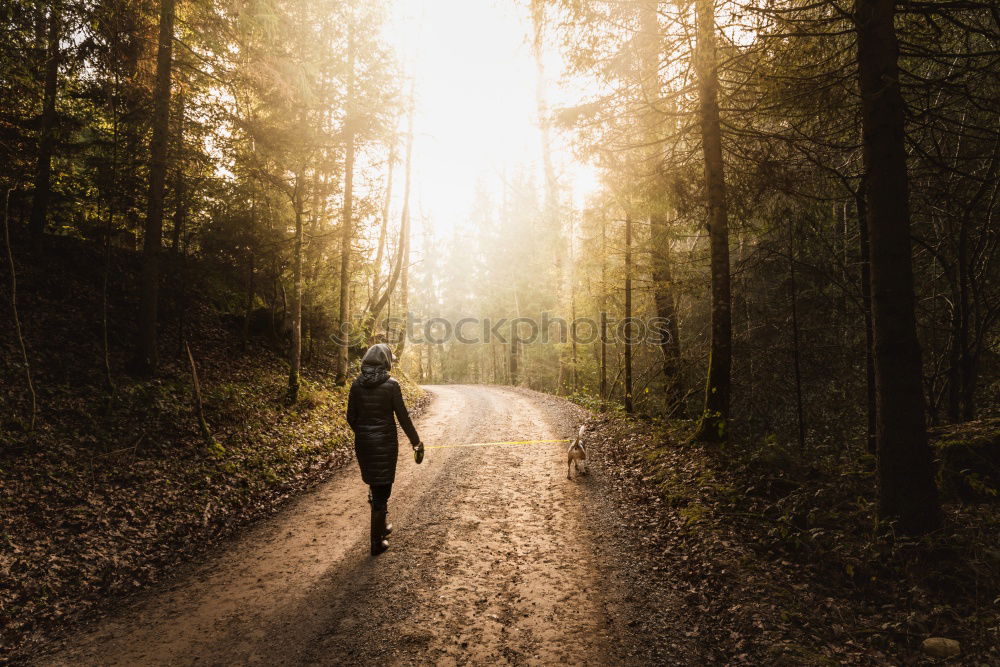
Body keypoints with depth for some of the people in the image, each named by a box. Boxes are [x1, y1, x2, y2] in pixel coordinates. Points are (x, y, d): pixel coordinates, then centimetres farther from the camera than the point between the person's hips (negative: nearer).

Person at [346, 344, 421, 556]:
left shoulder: (357, 384, -1)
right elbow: (403, 417, -9)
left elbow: (351, 416, 4)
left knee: (374, 485, 22)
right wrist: (415, 441, 3)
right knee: (382, 489, 5)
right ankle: (377, 542, 11)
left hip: (363, 442, 4)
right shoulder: (391, 385, -13)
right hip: (385, 443, -4)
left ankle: (381, 526, 38)